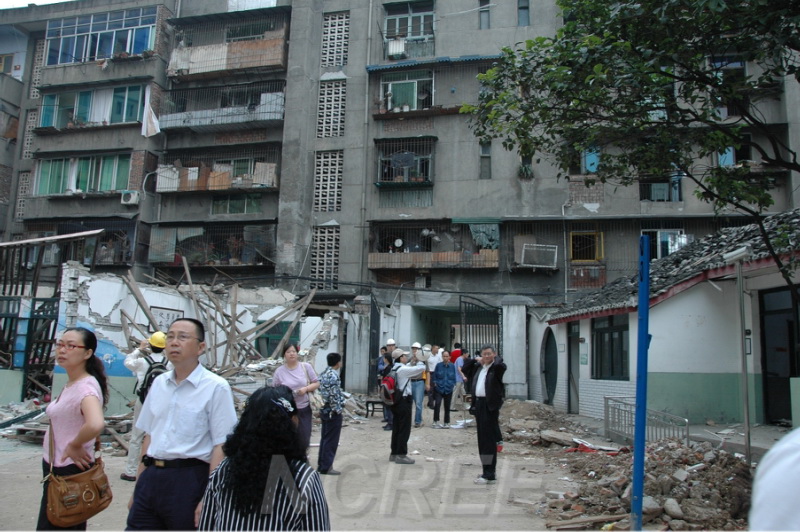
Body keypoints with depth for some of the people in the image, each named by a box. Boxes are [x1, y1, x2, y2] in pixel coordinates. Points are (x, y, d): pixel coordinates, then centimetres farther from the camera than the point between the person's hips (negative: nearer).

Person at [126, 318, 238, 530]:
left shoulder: (215, 387, -12)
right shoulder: (158, 383, 8)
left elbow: (221, 446, -13)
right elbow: (149, 436, 15)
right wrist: (139, 484, 16)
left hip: (188, 480, -5)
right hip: (150, 478, 5)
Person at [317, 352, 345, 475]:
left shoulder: (323, 374, 10)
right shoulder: (333, 375, -18)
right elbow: (333, 396, -22)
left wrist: (322, 406, 17)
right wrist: (337, 410, -14)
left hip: (324, 410, 9)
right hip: (333, 412, -9)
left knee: (324, 438, 15)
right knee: (331, 440, -2)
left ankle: (321, 464, 20)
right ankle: (326, 467, 3)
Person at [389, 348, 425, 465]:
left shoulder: (395, 369, 11)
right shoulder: (403, 369, -17)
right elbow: (421, 368, -16)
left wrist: (413, 363, 6)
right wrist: (419, 362, 5)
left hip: (396, 401, 9)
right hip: (404, 401, -9)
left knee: (396, 428, 14)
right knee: (404, 429, -2)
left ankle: (394, 453, 21)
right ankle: (401, 455, 1)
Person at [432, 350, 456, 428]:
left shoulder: (452, 366, 0)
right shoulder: (438, 365, -3)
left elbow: (454, 377, 9)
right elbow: (434, 376, 5)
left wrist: (453, 385, 0)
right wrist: (435, 383, -6)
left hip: (448, 389, 2)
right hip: (439, 388, -2)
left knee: (447, 407, 11)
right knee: (437, 404, -19)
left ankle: (447, 423, 23)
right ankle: (436, 422, -9)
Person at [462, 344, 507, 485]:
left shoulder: (496, 367, -6)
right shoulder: (478, 367, 13)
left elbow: (501, 365, -29)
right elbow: (465, 368, 28)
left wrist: (496, 358, -8)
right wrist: (475, 359, 14)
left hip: (490, 405, -7)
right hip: (479, 403, 8)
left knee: (488, 440, -7)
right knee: (483, 439, 13)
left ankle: (489, 475, -3)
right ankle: (491, 470, 25)